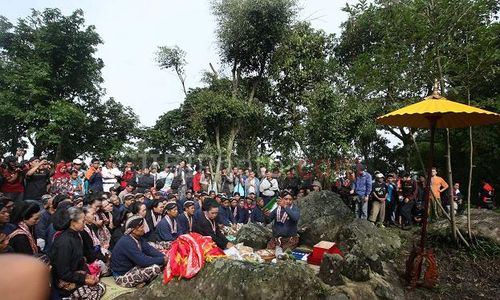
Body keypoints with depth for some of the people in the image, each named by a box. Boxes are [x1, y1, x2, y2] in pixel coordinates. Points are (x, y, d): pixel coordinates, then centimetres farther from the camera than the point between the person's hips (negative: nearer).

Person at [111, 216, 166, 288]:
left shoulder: (138, 238, -1)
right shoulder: (126, 242, -28)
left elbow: (150, 250, -3)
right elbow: (142, 261, -30)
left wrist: (164, 257, -18)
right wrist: (163, 260, -24)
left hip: (133, 268, 9)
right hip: (123, 276, -9)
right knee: (155, 268, -26)